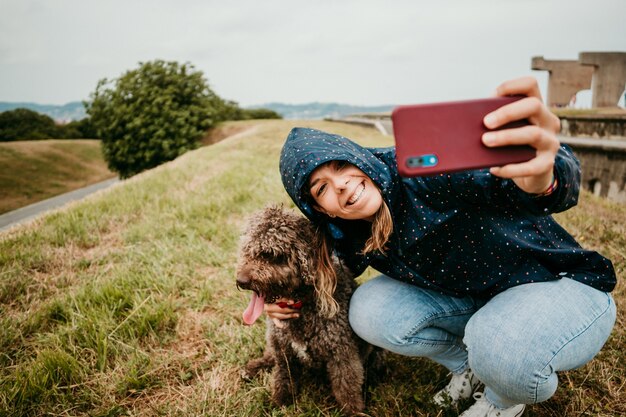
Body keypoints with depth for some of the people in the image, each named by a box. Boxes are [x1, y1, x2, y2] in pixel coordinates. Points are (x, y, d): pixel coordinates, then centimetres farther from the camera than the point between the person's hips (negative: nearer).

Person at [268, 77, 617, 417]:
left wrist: (539, 178, -67)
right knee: (369, 312, -14)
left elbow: (503, 179, -43)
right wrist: (292, 297, -10)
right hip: (473, 299, 5)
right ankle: (468, 364, 11)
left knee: (501, 344, -37)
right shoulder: (356, 236, -9)